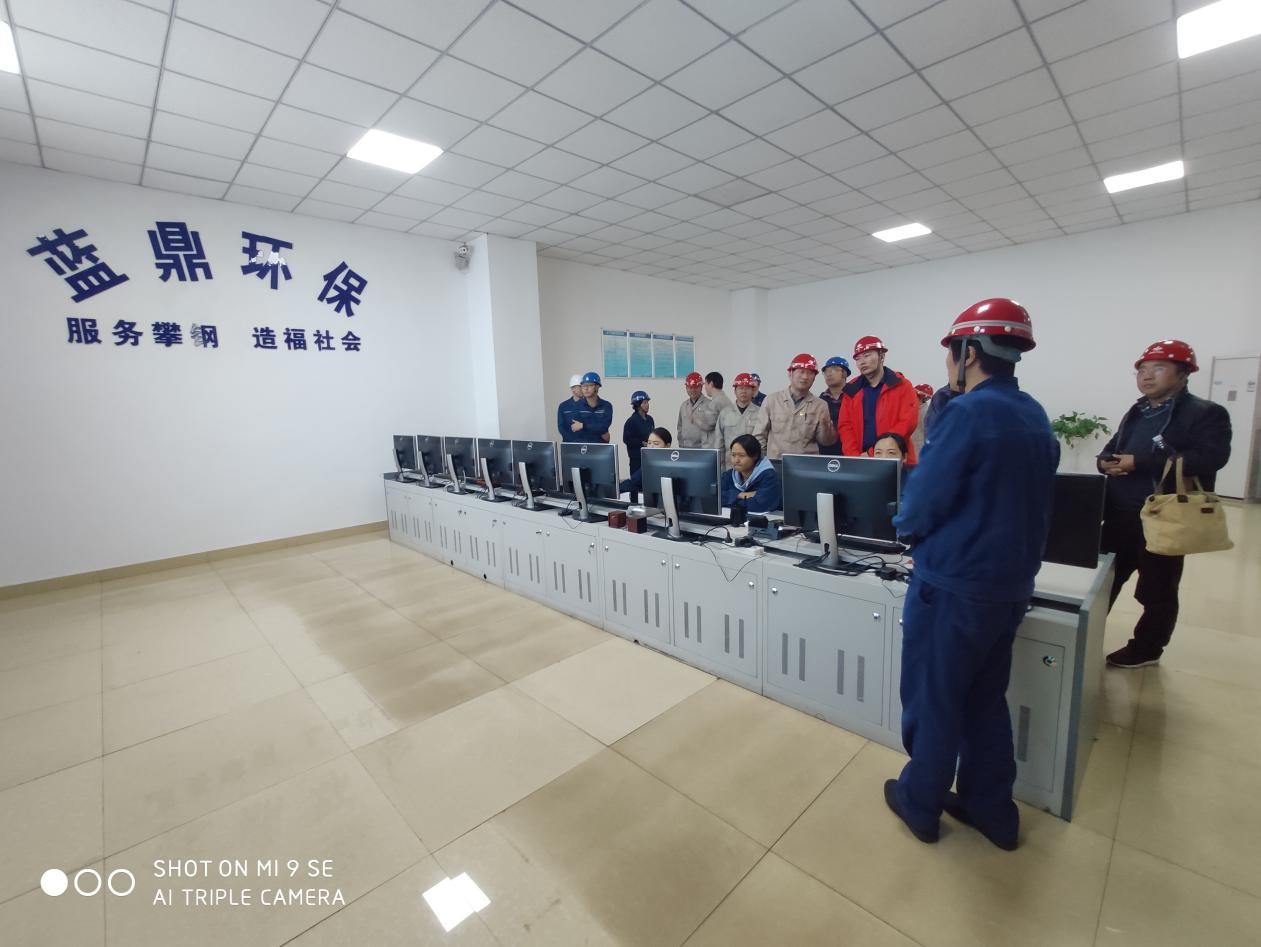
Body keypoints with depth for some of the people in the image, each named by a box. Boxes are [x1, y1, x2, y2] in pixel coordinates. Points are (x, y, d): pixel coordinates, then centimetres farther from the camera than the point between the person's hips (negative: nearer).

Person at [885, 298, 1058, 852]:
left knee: (932, 701, 10)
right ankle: (991, 808, 37)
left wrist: (907, 529, 2)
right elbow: (1024, 501, 15)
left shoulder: (968, 412, -20)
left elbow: (922, 505, -19)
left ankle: (920, 805, 29)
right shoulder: (1036, 417, 7)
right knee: (986, 700, 22)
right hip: (1011, 583, 8)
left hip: (953, 586, -8)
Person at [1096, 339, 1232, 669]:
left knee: (1156, 591, 11)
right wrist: (1106, 462, -7)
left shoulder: (1206, 413, -6)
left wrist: (1139, 462, -25)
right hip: (1119, 518, 6)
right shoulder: (1136, 413, 15)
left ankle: (1145, 649, 26)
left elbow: (1210, 458, -20)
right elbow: (1112, 448, 18)